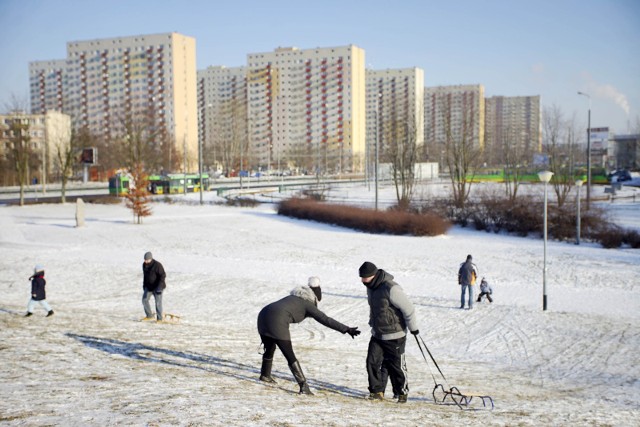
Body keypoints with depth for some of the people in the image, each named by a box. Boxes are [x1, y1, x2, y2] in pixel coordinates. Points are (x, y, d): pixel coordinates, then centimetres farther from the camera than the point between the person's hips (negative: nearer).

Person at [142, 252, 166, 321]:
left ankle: (159, 319, 5)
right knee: (144, 300, -1)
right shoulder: (144, 265, 1)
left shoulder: (157, 265, -22)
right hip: (148, 287, 7)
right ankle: (149, 316, 12)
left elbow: (162, 275, -21)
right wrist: (144, 285, 17)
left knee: (158, 303, -4)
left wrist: (159, 286, -27)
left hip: (157, 287, -7)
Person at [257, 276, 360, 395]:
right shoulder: (308, 305, 6)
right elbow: (326, 320, -4)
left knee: (270, 348, 31)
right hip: (277, 322, -8)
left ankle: (265, 375, 51)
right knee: (290, 356, 1)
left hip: (263, 315, 8)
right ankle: (304, 386, -1)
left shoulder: (294, 297, 28)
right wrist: (347, 329, -8)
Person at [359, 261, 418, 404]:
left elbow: (408, 308, -20)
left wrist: (413, 327, -13)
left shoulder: (391, 289, -26)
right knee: (372, 362, 0)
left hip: (394, 336, -7)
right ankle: (377, 391, 12)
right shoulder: (371, 287, 3)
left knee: (396, 365, 4)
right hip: (377, 334, 7)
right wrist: (372, 323, 25)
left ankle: (402, 392, 22)